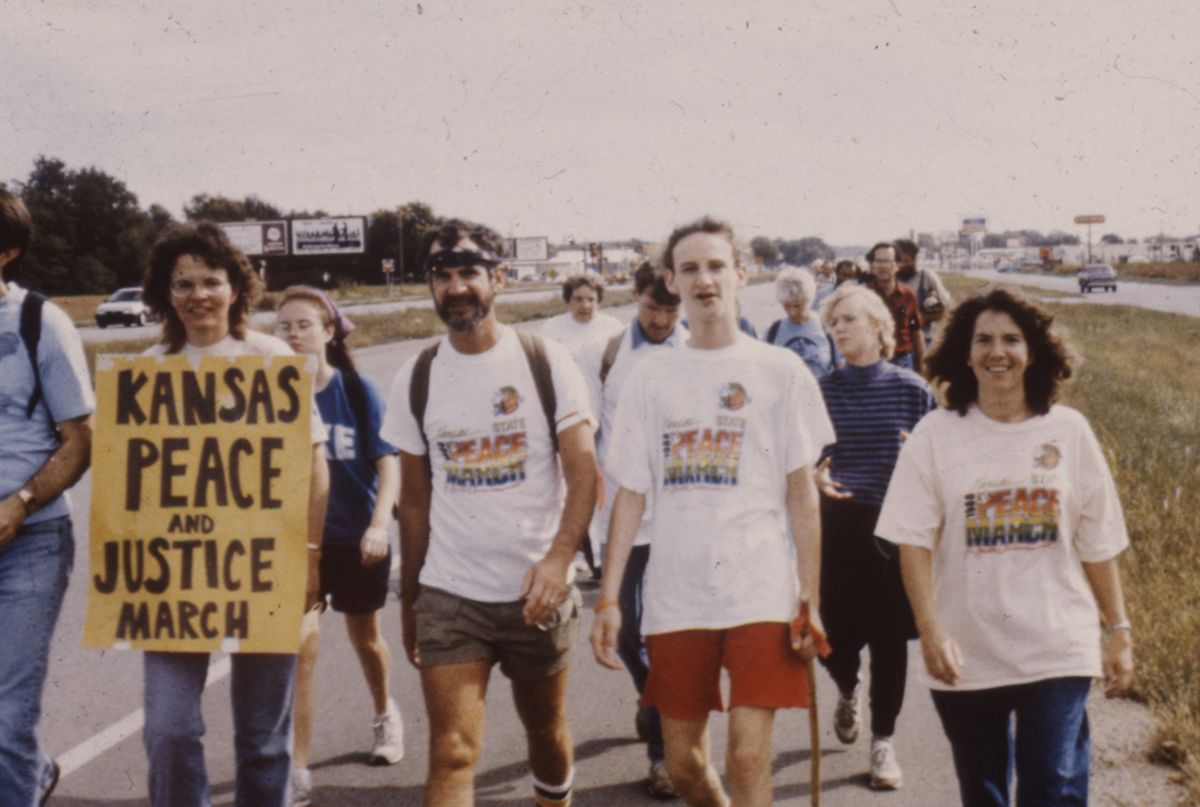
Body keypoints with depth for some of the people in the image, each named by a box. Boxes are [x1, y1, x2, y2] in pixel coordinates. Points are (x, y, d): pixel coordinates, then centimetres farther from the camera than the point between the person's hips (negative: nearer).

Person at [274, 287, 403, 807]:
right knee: (300, 641, -15)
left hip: (357, 535, 0)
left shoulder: (358, 392, -9)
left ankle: (385, 714, 50)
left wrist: (380, 524, -23)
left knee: (364, 636, 20)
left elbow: (388, 462, -10)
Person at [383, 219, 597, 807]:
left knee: (546, 729, 16)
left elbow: (583, 472, -9)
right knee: (452, 753, -8)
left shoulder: (547, 363, -3)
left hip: (538, 591, 0)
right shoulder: (415, 379, 3)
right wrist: (408, 600, 10)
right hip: (449, 597, 1)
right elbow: (414, 499, 10)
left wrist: (558, 558, -25)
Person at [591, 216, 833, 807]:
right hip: (674, 598, 3)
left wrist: (810, 600, -5)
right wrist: (608, 599, 1)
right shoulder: (650, 376, 8)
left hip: (761, 593, -2)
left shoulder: (780, 371, 2)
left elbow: (801, 492, 2)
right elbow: (631, 494, 7)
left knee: (747, 758, -9)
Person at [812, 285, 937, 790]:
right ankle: (848, 692, 40)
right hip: (835, 526, 1)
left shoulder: (910, 390, -2)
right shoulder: (821, 391, 1)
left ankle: (883, 742, 21)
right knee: (835, 633, 4)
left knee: (889, 635, 5)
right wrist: (816, 476, -14)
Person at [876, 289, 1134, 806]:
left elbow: (1098, 545, 5)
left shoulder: (1069, 431, 1)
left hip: (1057, 651, 0)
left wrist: (1119, 631, 5)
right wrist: (931, 632, -14)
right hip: (966, 655, 0)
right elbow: (914, 543, -6)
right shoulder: (936, 434, -3)